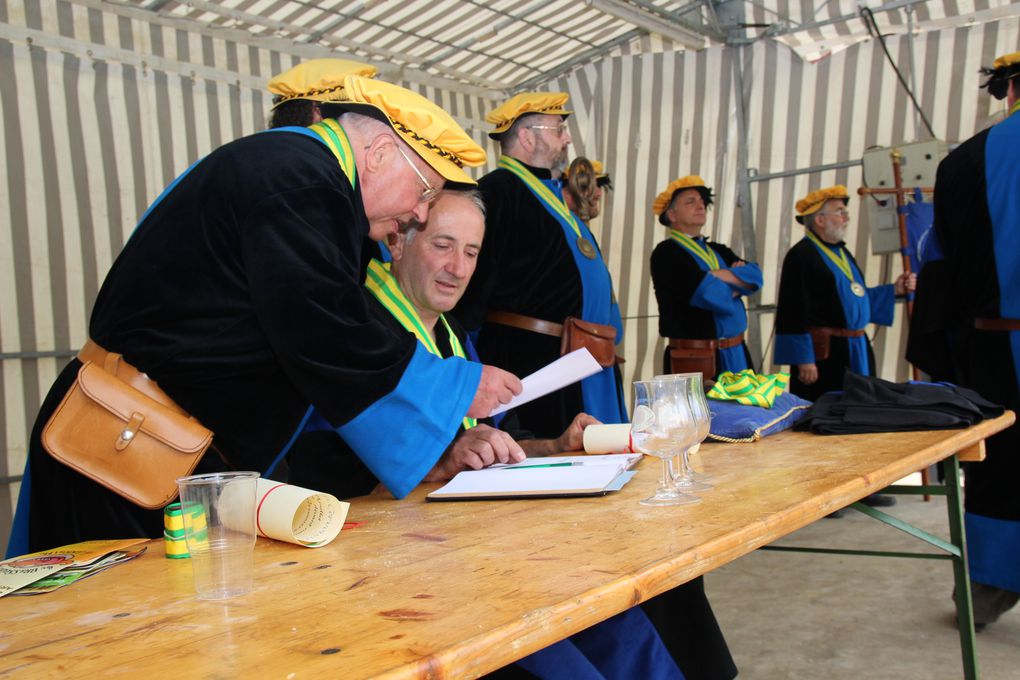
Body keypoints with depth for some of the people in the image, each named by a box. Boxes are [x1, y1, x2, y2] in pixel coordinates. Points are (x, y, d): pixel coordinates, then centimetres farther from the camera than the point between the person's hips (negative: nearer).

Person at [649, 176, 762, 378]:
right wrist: (737, 279, 0)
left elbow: (754, 276, 2)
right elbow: (710, 295, -19)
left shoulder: (719, 251, 17)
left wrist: (720, 275, -13)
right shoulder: (666, 254, -8)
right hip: (694, 360, -7)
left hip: (737, 354, 7)